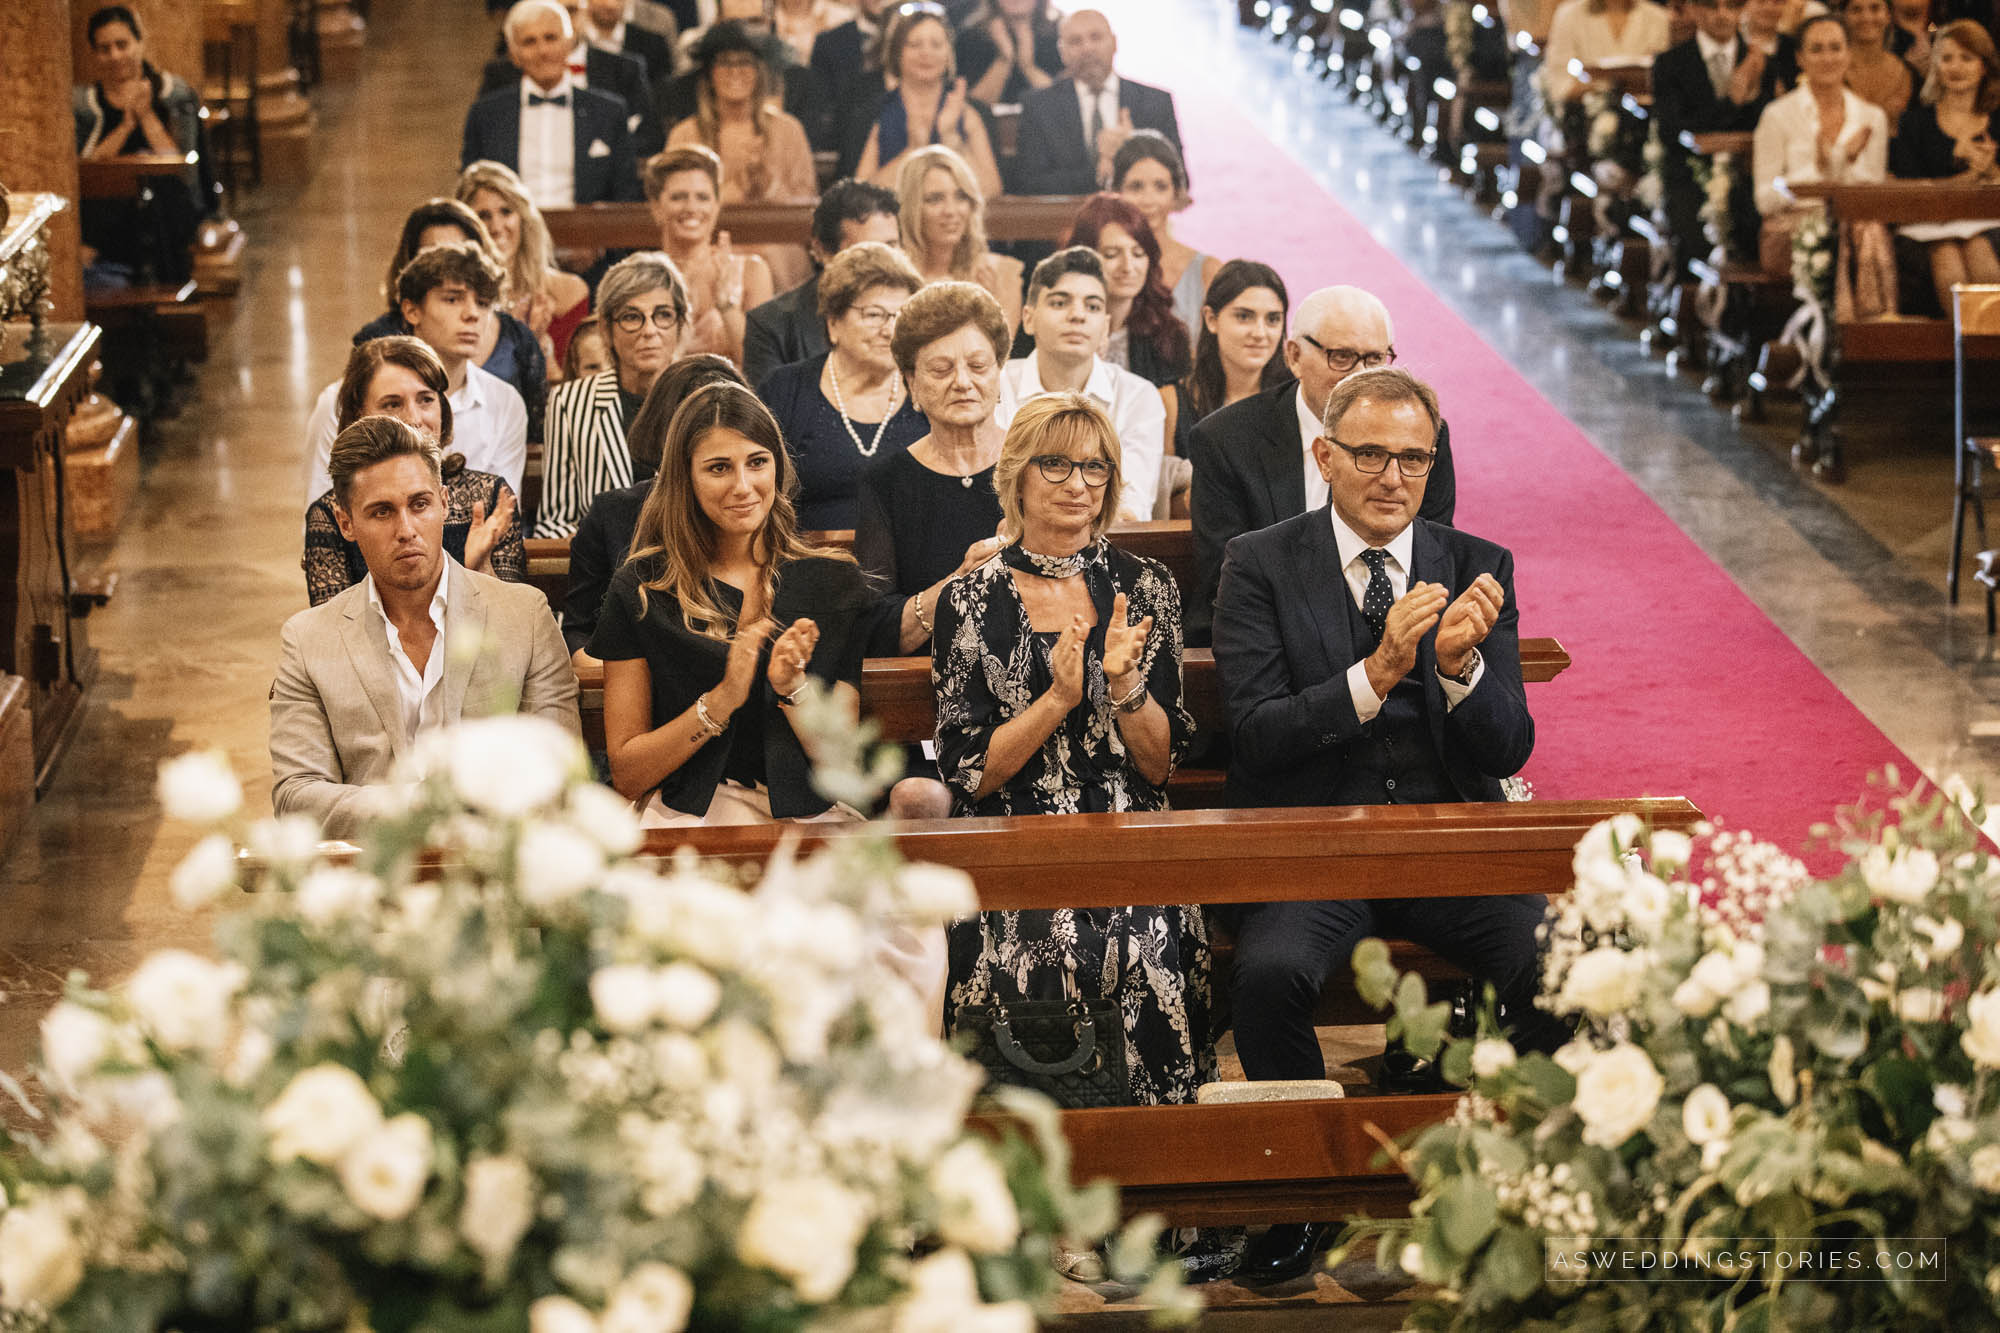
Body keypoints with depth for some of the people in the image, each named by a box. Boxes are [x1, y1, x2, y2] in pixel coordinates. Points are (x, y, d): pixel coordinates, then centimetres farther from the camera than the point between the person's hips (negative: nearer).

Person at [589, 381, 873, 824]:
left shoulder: (837, 583, 8)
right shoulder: (640, 591, 5)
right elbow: (626, 776, 3)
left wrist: (793, 686, -12)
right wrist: (722, 699, -9)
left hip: (808, 821, 2)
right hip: (685, 817, -2)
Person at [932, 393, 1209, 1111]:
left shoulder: (1146, 588, 10)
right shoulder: (972, 600, 6)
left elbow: (1160, 763, 7)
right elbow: (969, 773, -1)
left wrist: (1123, 683, -11)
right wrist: (1059, 696, -13)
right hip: (1012, 853, -1)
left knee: (1147, 952, -30)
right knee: (1041, 950, -30)